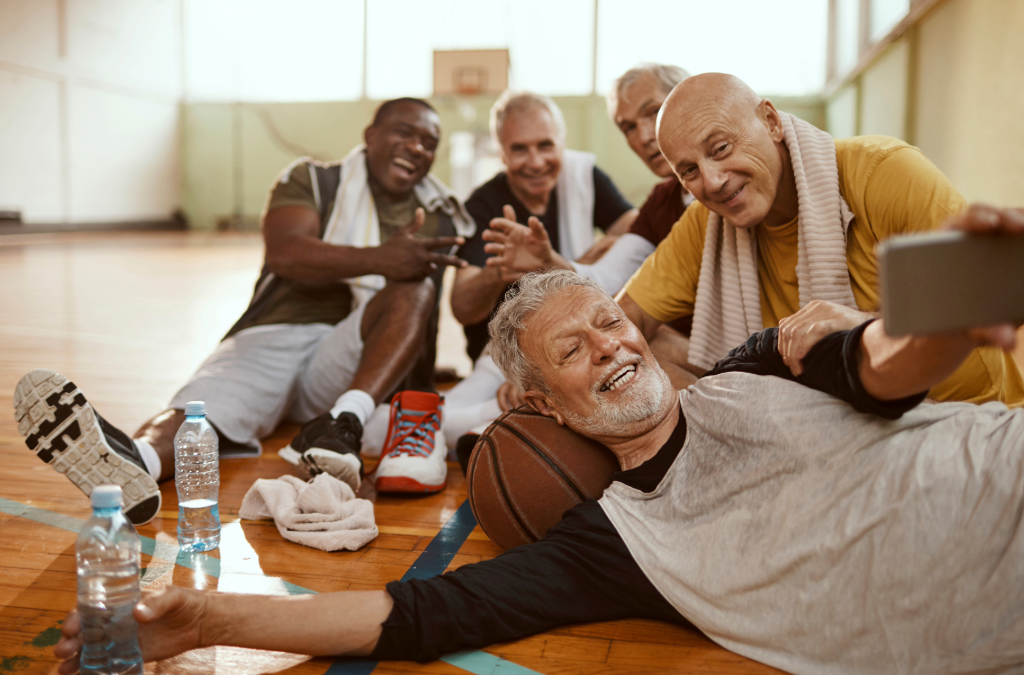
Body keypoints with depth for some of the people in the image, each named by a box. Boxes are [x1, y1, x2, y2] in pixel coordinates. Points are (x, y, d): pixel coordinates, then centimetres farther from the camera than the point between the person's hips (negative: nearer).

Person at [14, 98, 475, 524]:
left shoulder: (440, 218, 19)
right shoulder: (311, 182, 11)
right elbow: (287, 254, -10)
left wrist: (426, 368, -1)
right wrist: (379, 260, -23)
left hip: (357, 362, 1)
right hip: (275, 335, -1)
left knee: (414, 287, -26)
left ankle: (344, 423, -48)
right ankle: (135, 462, -66)